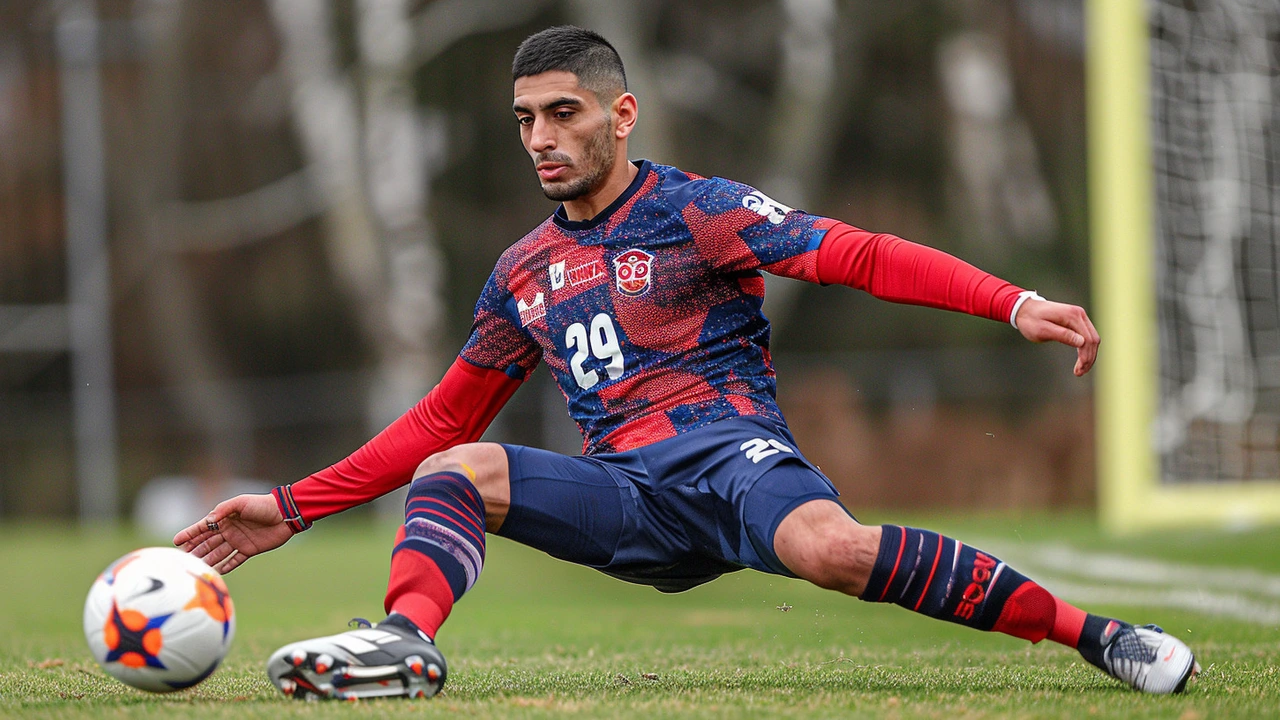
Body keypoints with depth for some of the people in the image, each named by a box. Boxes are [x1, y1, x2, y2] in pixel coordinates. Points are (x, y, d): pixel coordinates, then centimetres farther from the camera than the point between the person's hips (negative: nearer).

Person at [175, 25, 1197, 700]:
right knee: (450, 472, -14)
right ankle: (408, 643, -42)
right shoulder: (524, 275, 19)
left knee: (829, 547, -36)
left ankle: (1094, 635, -28)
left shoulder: (695, 213, 2)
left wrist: (1014, 303, -21)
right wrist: (293, 508, 17)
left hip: (731, 454, -5)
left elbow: (858, 255, -8)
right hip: (625, 500, 5)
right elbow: (444, 421, 25)